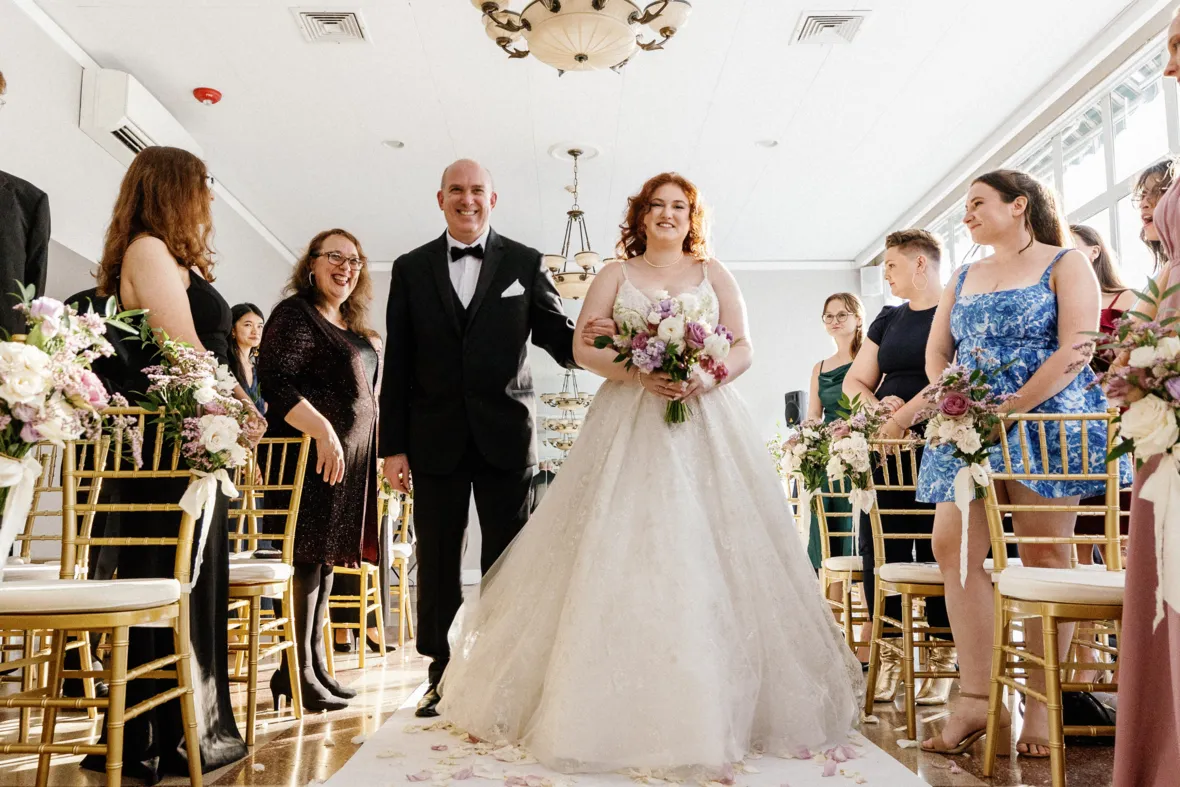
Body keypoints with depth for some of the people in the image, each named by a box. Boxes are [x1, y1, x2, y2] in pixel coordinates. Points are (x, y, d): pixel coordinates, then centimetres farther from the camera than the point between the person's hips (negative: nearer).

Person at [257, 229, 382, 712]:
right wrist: (322, 429, -27)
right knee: (308, 557, -6)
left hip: (351, 457, 9)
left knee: (325, 560, 12)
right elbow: (275, 380, -19)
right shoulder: (295, 314, -6)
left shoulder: (354, 327, 20)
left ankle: (315, 665, 21)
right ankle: (296, 673, 3)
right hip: (315, 452, -9)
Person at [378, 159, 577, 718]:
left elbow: (556, 334, 1)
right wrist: (393, 445, 0)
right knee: (437, 563, 9)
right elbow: (397, 365, 5)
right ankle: (442, 678, 22)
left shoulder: (524, 264, 6)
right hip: (435, 440, 1)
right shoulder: (411, 269, 8)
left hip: (505, 436, -1)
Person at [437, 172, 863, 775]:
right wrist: (638, 372, -14)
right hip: (630, 425, -1)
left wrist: (704, 377, -12)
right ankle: (623, 709, 1)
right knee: (622, 554, -7)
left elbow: (744, 348, 8)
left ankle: (714, 708, 6)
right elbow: (583, 347, 3)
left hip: (706, 422, 1)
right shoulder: (616, 274, 13)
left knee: (710, 555, -4)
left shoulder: (713, 273, 16)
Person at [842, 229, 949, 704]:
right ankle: (890, 655, 10)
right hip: (887, 448, 6)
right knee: (880, 547, 0)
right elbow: (854, 381, 17)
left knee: (938, 548, -4)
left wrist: (905, 415, -17)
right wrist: (880, 407, -3)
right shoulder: (888, 320, 19)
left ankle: (942, 663, 8)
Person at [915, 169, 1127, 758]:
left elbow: (1075, 350, -8)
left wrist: (1011, 407, -17)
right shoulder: (964, 278, 21)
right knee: (952, 545, -8)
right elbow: (936, 352, 18)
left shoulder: (1066, 265, 4)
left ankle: (1042, 704, 6)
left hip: (1046, 423, -5)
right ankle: (976, 698, -4)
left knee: (1045, 554, -3)